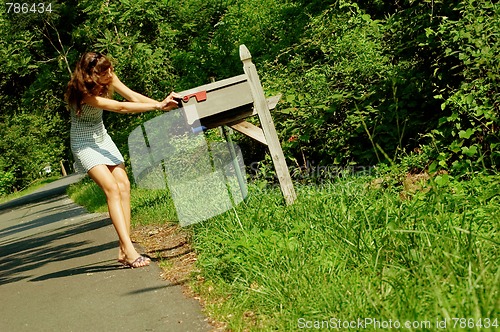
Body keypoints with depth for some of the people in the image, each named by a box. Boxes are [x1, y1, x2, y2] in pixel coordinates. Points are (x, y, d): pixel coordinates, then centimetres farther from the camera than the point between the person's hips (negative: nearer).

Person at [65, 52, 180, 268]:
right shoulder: (83, 92, -28)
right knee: (112, 188, -22)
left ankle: (124, 251, -6)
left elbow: (133, 96, -14)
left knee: (124, 185, -7)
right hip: (84, 143, -7)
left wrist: (162, 103, -31)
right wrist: (158, 106, -37)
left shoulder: (109, 79, -7)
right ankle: (129, 250, -28)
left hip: (102, 137, 7)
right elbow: (121, 107, -34)